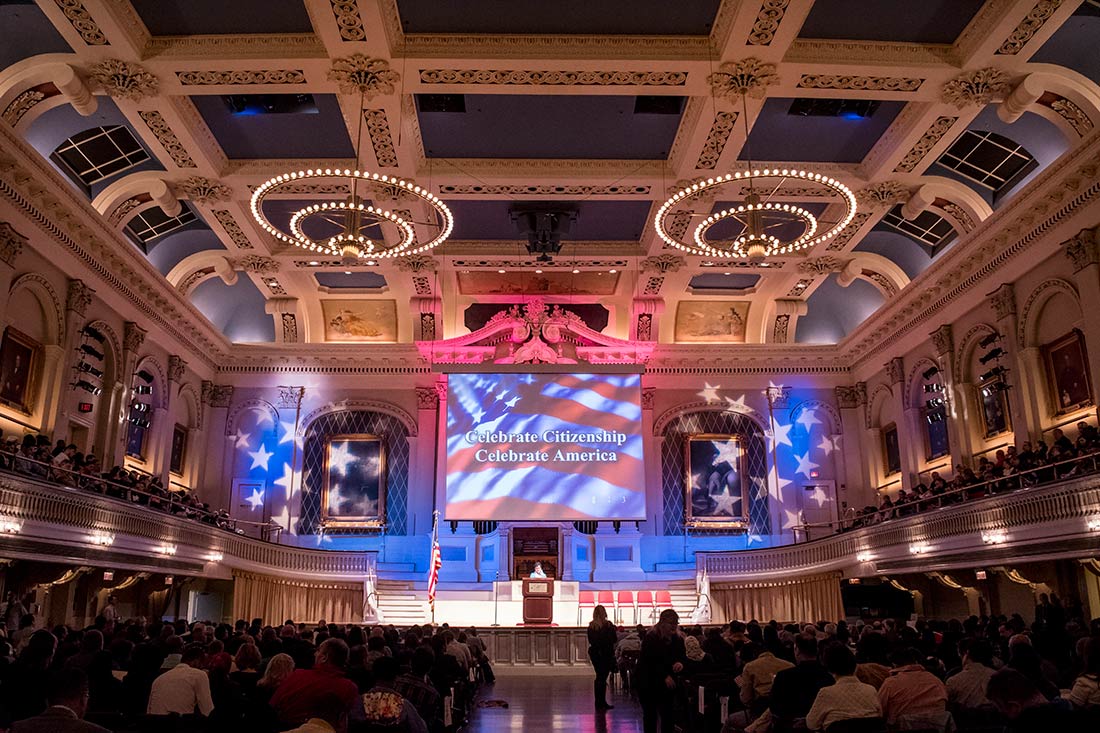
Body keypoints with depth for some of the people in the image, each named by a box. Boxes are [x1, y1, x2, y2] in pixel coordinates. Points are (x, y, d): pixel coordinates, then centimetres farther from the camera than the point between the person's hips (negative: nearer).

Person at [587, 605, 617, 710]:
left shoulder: (591, 626, 1)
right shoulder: (608, 625, -13)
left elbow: (590, 641, 7)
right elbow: (614, 639, -10)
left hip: (595, 653, 5)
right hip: (606, 654, -5)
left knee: (599, 677, 14)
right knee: (602, 678, -1)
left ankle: (598, 702, 18)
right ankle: (602, 703, 0)